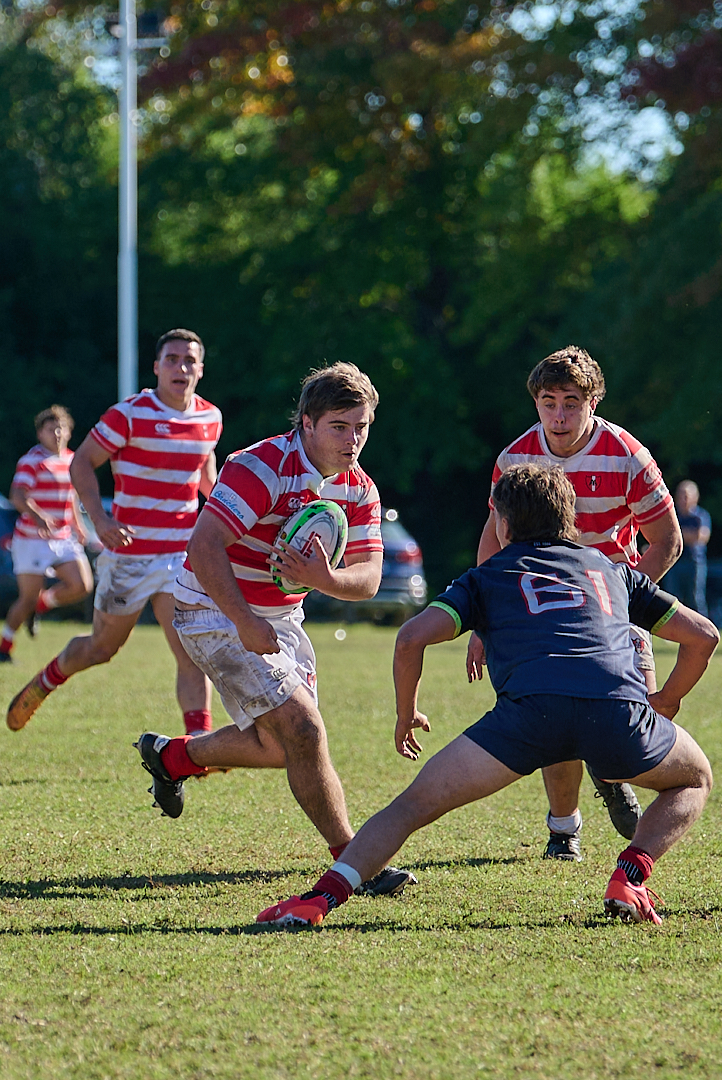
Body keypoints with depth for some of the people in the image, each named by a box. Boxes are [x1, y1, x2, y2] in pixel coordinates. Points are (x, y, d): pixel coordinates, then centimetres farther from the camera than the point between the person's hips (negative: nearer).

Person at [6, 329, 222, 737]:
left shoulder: (210, 419, 5)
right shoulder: (129, 414, -11)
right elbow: (82, 462, -6)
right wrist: (100, 519, -18)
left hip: (182, 555, 3)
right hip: (128, 554, -3)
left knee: (193, 653, -12)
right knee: (103, 647, 14)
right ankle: (45, 682, 43)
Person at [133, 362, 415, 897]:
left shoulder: (358, 489, -3)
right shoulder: (261, 468, -25)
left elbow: (367, 578, -6)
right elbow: (204, 546, -31)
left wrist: (323, 579, -29)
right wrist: (245, 623, -34)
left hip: (282, 617, 8)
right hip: (218, 614, -8)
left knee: (281, 746, 17)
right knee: (302, 729, -18)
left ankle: (172, 756, 41)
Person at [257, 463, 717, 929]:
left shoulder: (489, 576, 26)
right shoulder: (613, 570, 33)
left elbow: (411, 638, 12)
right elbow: (704, 635, 32)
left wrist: (406, 715, 27)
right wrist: (666, 701, 48)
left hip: (530, 708, -1)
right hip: (619, 709, 1)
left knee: (415, 804, 8)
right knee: (695, 781, 29)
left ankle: (320, 898, -8)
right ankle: (629, 877, 7)